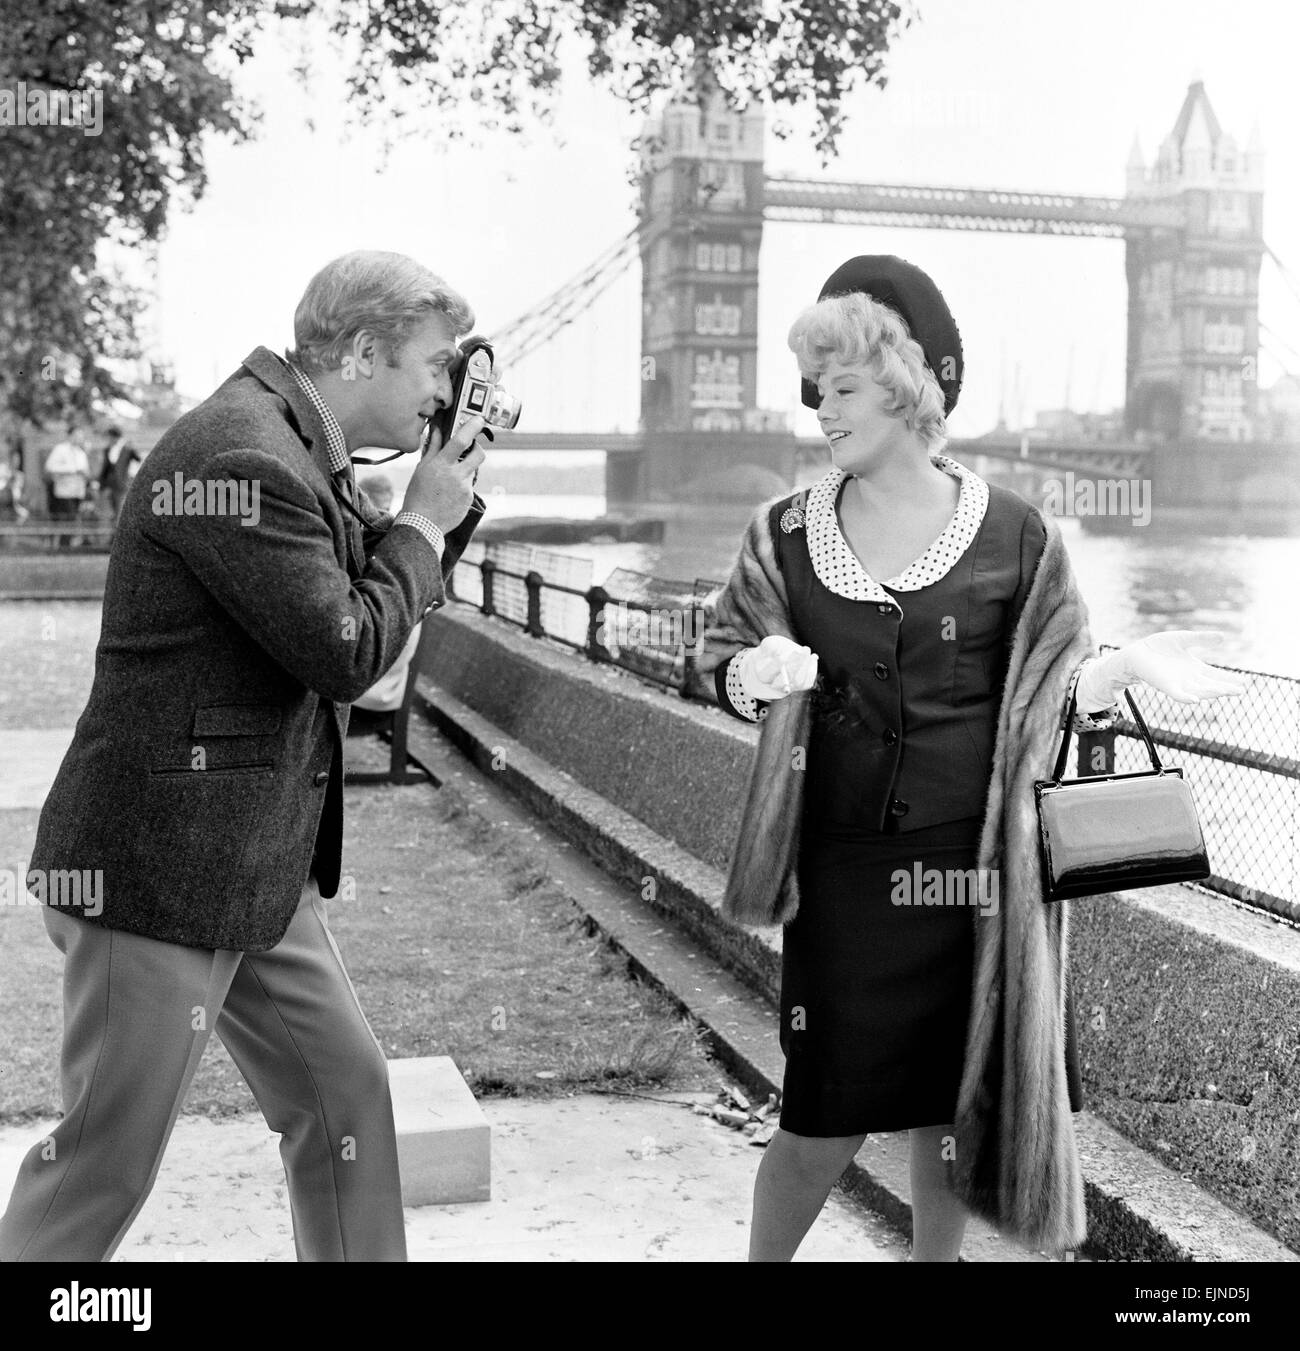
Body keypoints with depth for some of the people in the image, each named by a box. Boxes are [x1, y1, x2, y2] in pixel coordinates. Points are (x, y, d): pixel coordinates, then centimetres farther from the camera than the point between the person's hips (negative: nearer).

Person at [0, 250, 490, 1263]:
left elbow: (386, 595, 19)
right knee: (113, 1151, 3)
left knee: (347, 1090, 14)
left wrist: (450, 497, 5)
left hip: (261, 870, 10)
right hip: (162, 866, -10)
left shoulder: (303, 457, 10)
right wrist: (425, 521, -8)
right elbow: (347, 648, -21)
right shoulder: (241, 455, -21)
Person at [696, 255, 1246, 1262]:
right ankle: (764, 1255, 28)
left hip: (974, 865, 0)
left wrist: (1123, 665, -16)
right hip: (843, 867, 0)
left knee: (954, 1104, 12)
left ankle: (938, 1252, 35)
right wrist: (755, 671, -14)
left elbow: (1048, 694, 3)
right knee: (825, 1121, 2)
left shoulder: (1013, 537, -4)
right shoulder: (788, 536, -1)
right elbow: (724, 654, 9)